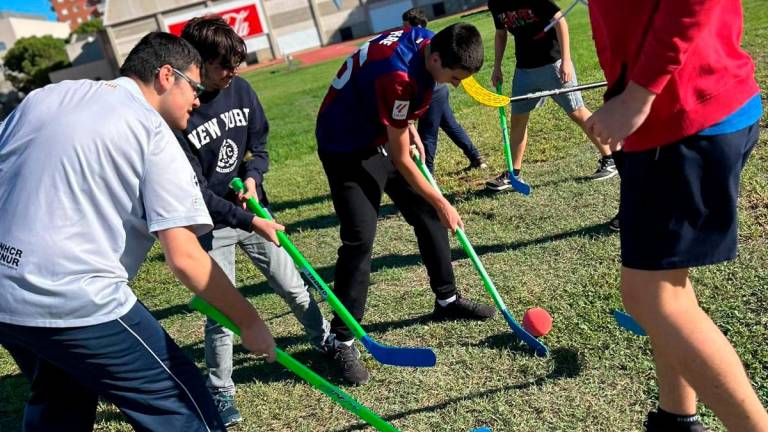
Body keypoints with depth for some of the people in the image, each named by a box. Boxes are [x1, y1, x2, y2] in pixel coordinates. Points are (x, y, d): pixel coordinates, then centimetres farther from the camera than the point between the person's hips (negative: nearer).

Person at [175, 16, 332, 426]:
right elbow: (195, 191, -20)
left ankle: (327, 342, 37)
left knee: (294, 288, 13)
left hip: (252, 208, 5)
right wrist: (247, 220, -22)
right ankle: (221, 391, 23)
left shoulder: (241, 89, -6)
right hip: (212, 224, -4)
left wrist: (252, 176, -11)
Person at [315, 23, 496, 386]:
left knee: (427, 213, 10)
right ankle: (343, 341, -2)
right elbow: (400, 159, -25)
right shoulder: (399, 77, -34)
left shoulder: (426, 40, -9)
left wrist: (410, 129, 3)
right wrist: (441, 202, -15)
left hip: (385, 135, 9)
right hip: (347, 147, -9)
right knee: (359, 239, -14)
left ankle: (447, 299, 28)